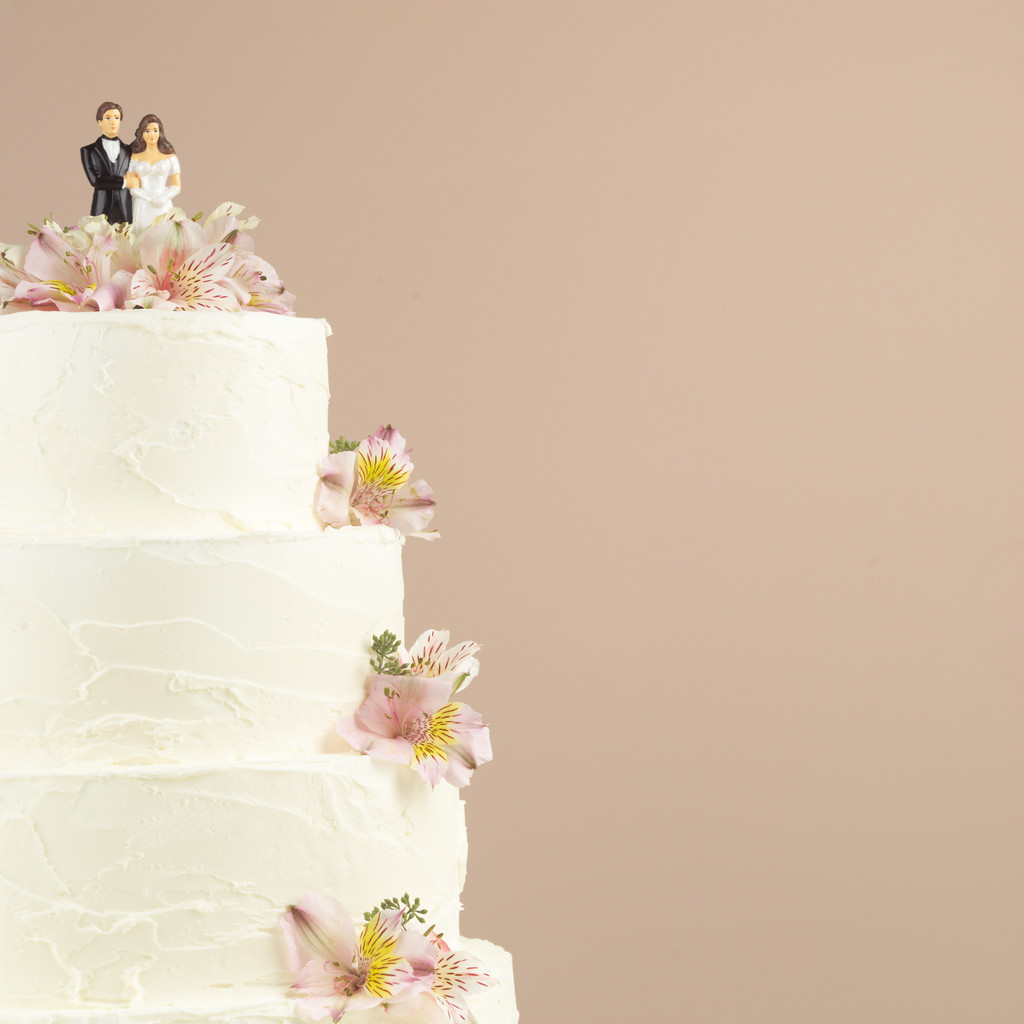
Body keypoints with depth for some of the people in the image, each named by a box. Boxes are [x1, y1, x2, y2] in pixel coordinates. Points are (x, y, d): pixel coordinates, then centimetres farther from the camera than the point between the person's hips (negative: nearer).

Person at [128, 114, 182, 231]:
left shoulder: (170, 157, 8)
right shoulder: (135, 158, 8)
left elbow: (176, 186, 5)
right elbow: (132, 187, 1)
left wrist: (163, 199, -14)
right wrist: (151, 199, -15)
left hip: (164, 208, 0)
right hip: (142, 208, 0)